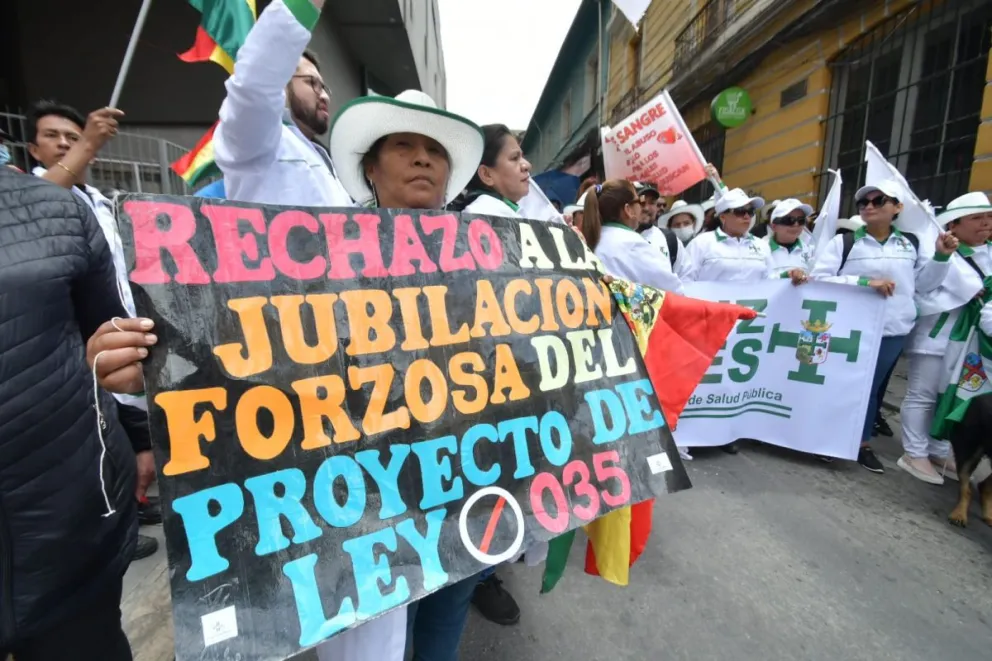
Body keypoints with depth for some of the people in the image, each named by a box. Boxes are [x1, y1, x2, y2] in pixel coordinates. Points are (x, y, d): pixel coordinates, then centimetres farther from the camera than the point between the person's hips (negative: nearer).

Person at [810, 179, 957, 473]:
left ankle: (863, 443, 29)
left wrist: (941, 257, 1)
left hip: (892, 331, 4)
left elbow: (924, 284, 14)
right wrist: (864, 282, -21)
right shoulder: (844, 242, -5)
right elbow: (818, 279, -15)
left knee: (871, 387, 14)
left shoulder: (911, 244, 8)